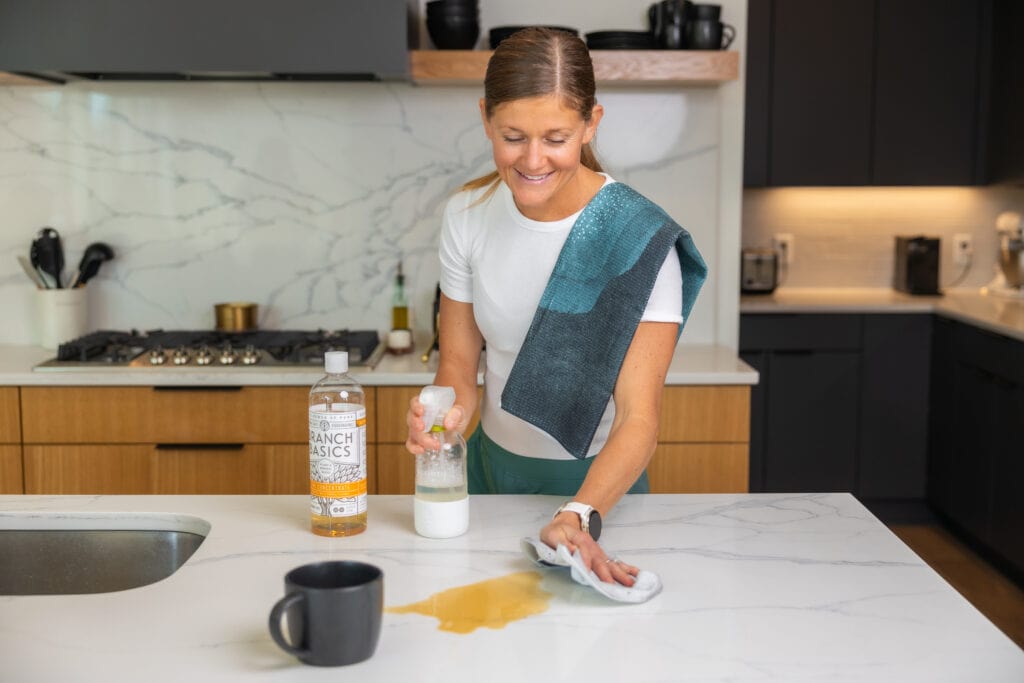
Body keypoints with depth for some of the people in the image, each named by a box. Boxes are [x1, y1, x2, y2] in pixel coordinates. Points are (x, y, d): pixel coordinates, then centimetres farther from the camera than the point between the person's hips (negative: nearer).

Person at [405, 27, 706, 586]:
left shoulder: (637, 240, -25)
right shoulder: (468, 214, -11)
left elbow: (638, 417, -28)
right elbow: (459, 356, -3)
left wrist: (580, 517, -44)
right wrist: (453, 408, -26)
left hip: (595, 482, -4)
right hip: (492, 468, 4)